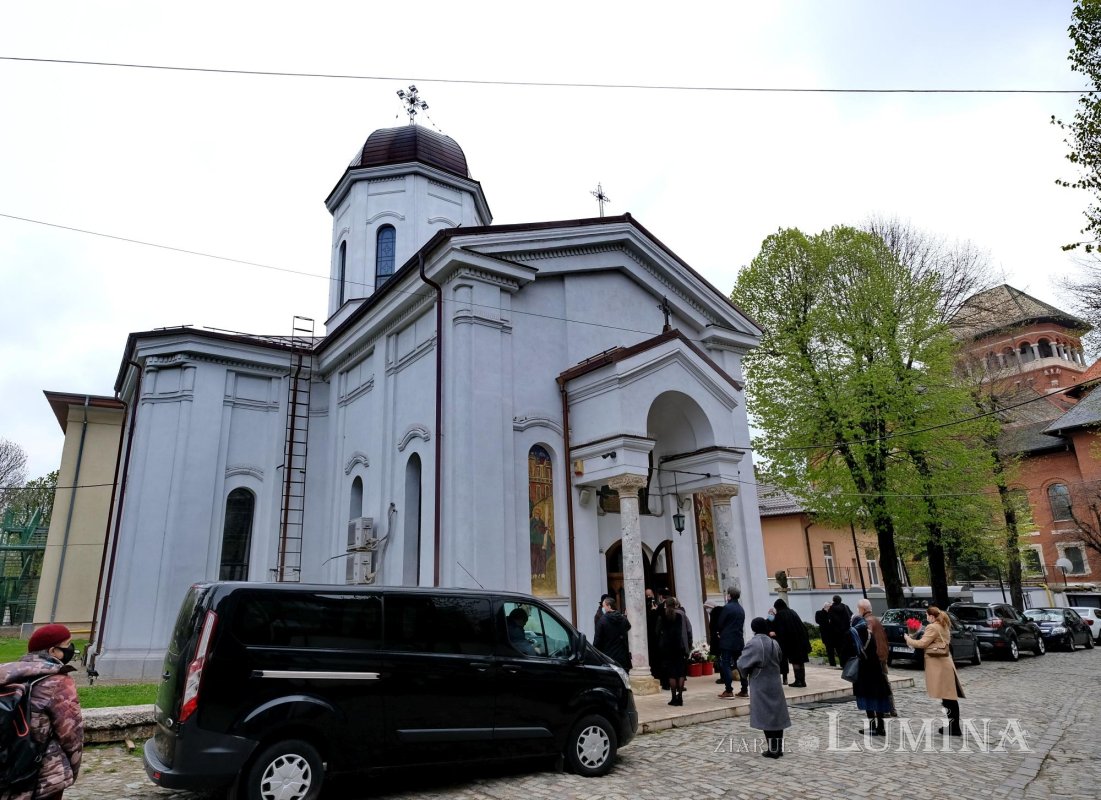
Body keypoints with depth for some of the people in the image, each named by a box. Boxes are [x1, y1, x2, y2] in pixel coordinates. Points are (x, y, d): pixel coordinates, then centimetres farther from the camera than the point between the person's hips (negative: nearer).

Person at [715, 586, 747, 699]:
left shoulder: (727, 608, -12)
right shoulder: (741, 609, 11)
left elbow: (720, 624, -9)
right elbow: (742, 625, 14)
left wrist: (720, 633, 10)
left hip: (727, 641, -7)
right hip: (739, 641, 7)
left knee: (725, 665, -2)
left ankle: (728, 690, -4)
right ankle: (744, 690, 13)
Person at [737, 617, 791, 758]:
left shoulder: (753, 644, -16)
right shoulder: (774, 643, 5)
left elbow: (742, 664, -17)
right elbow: (778, 662, 16)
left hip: (761, 687, -6)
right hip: (775, 685, 6)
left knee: (766, 717, 1)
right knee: (777, 716, 12)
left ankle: (773, 750, 6)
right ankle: (779, 748, 18)